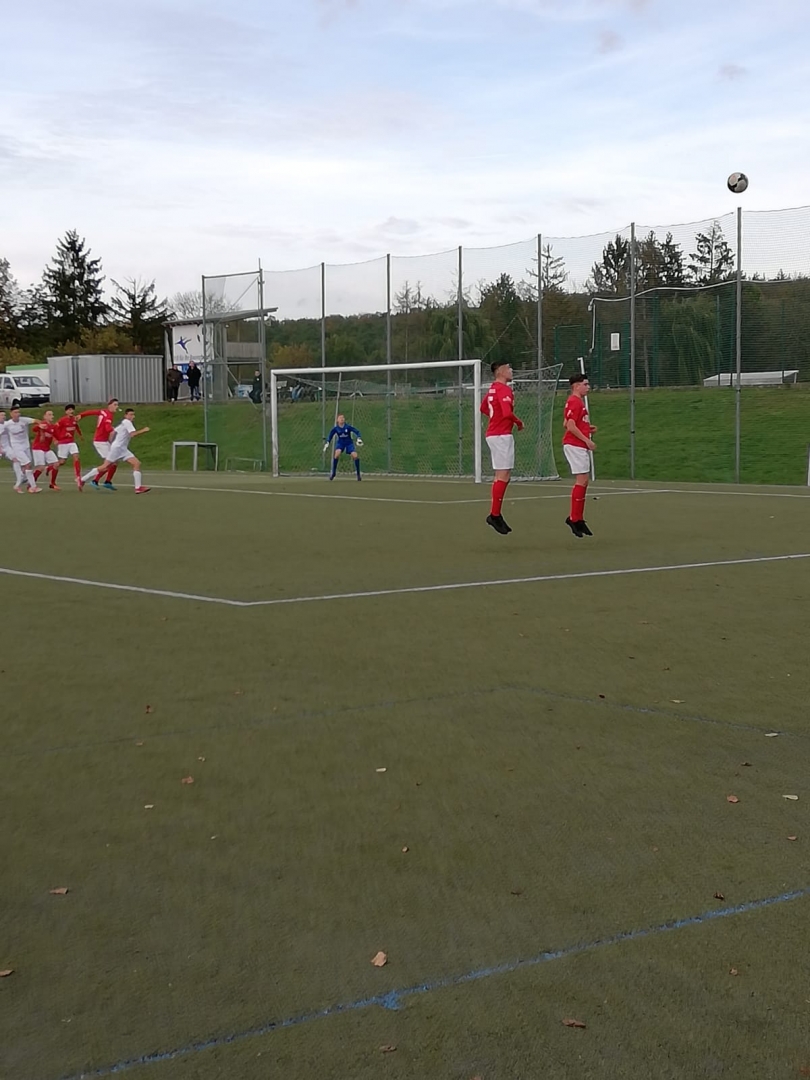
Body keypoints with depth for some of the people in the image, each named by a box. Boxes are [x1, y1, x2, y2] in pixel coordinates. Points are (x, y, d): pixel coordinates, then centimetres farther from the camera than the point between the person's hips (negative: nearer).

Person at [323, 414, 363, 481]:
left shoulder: (348, 427, -17)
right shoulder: (335, 428, -12)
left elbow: (357, 432, -16)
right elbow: (330, 436, -2)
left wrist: (359, 438, -32)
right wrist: (327, 443, -14)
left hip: (349, 443, 0)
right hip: (340, 443, 0)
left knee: (355, 456, -20)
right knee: (337, 454, -29)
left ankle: (358, 474, -2)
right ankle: (333, 473, -15)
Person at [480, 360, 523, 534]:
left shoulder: (493, 389, 14)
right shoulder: (504, 389, -15)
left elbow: (483, 408, 28)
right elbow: (507, 412, -26)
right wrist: (519, 422, -9)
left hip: (494, 434, 10)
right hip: (502, 435, -10)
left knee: (502, 476, 14)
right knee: (503, 476, -8)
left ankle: (495, 514, 16)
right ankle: (495, 515, -7)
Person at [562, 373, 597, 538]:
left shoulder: (579, 402, 18)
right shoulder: (574, 402, -13)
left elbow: (567, 425, 22)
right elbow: (570, 426, -20)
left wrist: (589, 428, 13)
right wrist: (587, 440, -17)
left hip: (580, 446, 10)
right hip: (574, 445, -10)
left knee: (583, 481, 11)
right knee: (581, 480, -11)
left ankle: (578, 518, 15)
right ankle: (574, 518, -7)